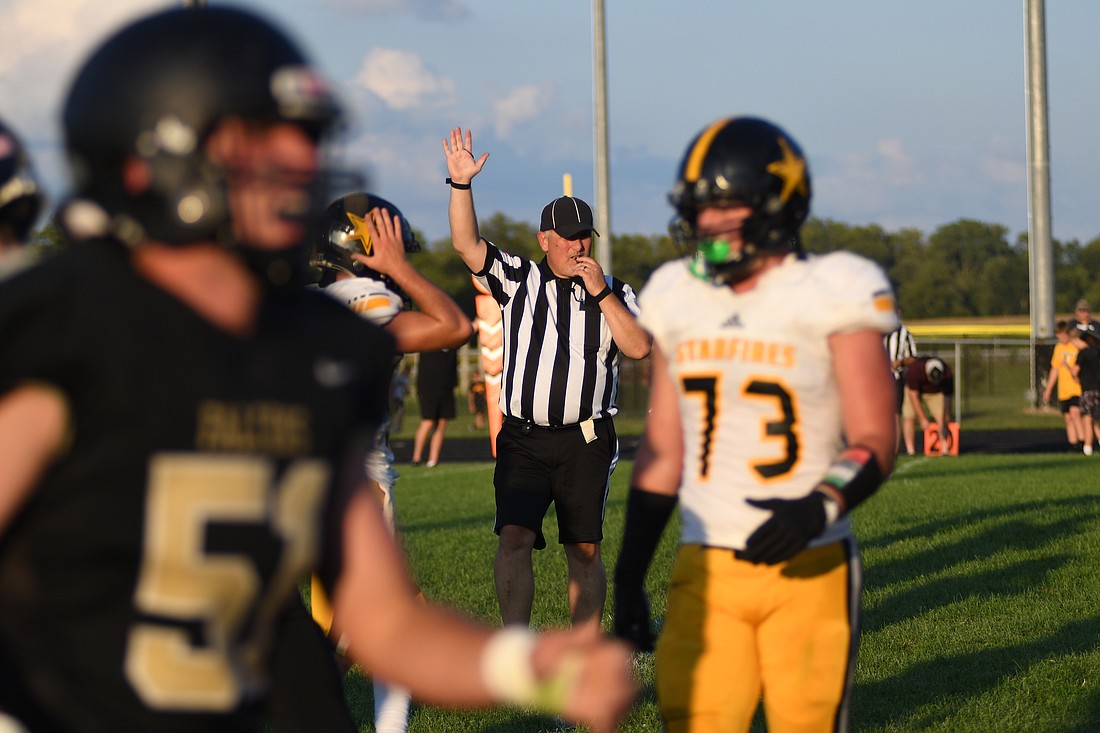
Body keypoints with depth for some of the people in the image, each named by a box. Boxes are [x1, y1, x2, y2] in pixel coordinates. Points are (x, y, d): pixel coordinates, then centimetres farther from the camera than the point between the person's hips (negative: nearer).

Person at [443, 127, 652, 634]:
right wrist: (461, 184, -15)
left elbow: (639, 348, -6)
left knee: (584, 550, 4)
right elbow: (468, 245, -5)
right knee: (514, 538, -13)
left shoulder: (613, 293, 9)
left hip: (586, 440, 0)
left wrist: (601, 294, -10)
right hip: (523, 439, 0)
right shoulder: (517, 280, 8)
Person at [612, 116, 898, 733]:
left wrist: (822, 504, -27)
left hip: (807, 572, -4)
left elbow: (874, 442, -7)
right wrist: (630, 576, 14)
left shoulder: (831, 296, -6)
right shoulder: (678, 300, 9)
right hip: (705, 571, 4)